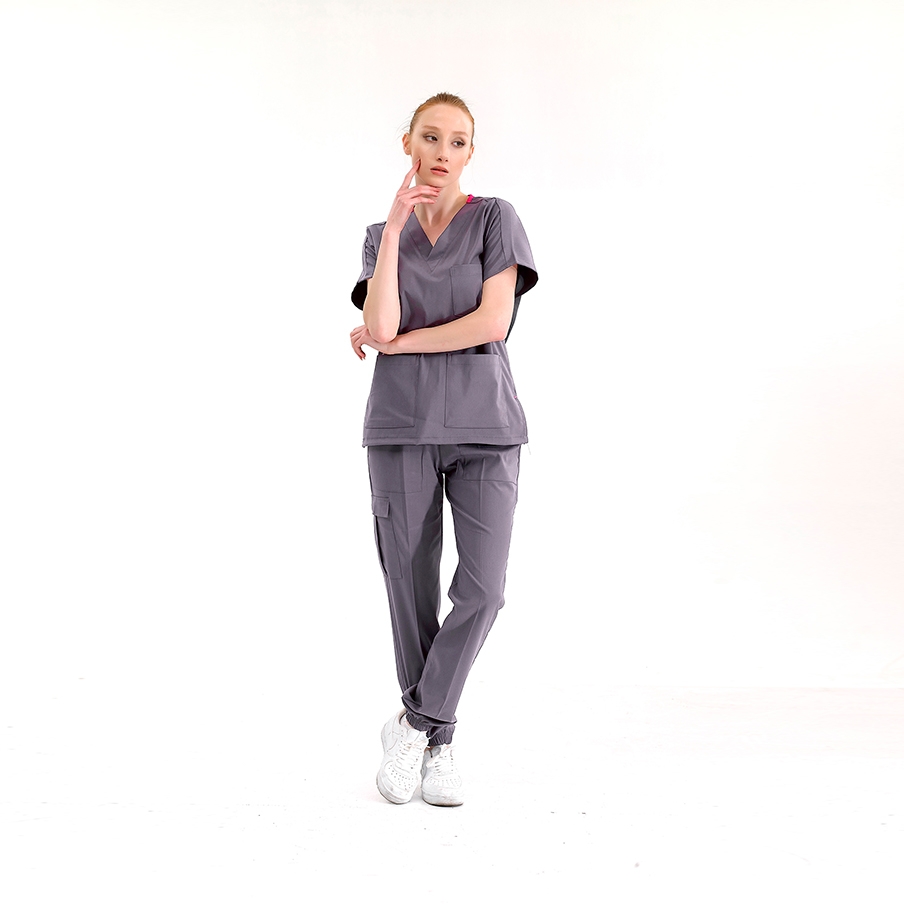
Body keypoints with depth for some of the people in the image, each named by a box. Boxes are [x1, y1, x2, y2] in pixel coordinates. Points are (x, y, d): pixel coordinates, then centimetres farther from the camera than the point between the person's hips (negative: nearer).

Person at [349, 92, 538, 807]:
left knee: (482, 587, -12)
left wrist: (397, 342, -4)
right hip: (403, 426, 2)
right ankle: (437, 740, 18)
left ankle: (414, 723, 6)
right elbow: (382, 326, -7)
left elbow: (493, 322, -10)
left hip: (485, 426, -2)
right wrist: (395, 226, -7)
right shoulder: (383, 235, 12)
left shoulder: (495, 219, 4)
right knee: (412, 589, 3)